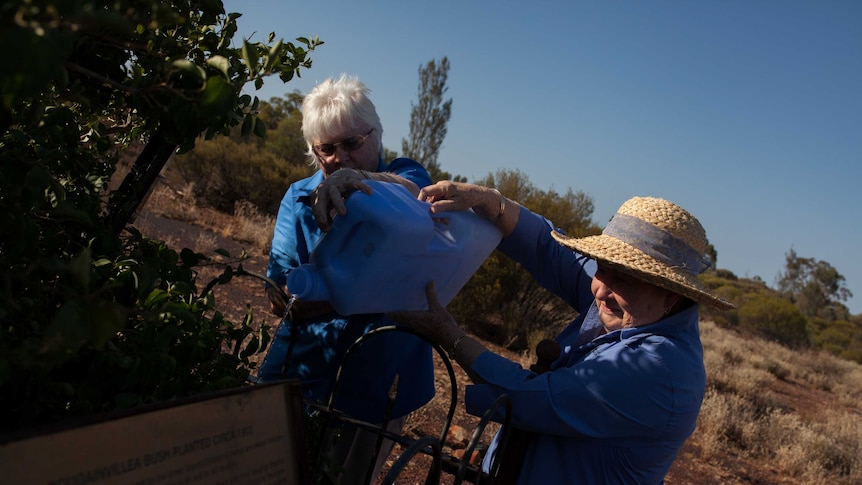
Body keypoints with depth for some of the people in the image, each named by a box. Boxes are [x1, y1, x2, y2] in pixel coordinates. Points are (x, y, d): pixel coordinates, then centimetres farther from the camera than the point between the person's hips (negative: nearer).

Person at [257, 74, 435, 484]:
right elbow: (279, 297, -10)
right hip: (301, 369, 2)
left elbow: (414, 197, -30)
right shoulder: (299, 198, 1)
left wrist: (362, 180, -51)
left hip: (378, 381, -1)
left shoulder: (405, 175, -3)